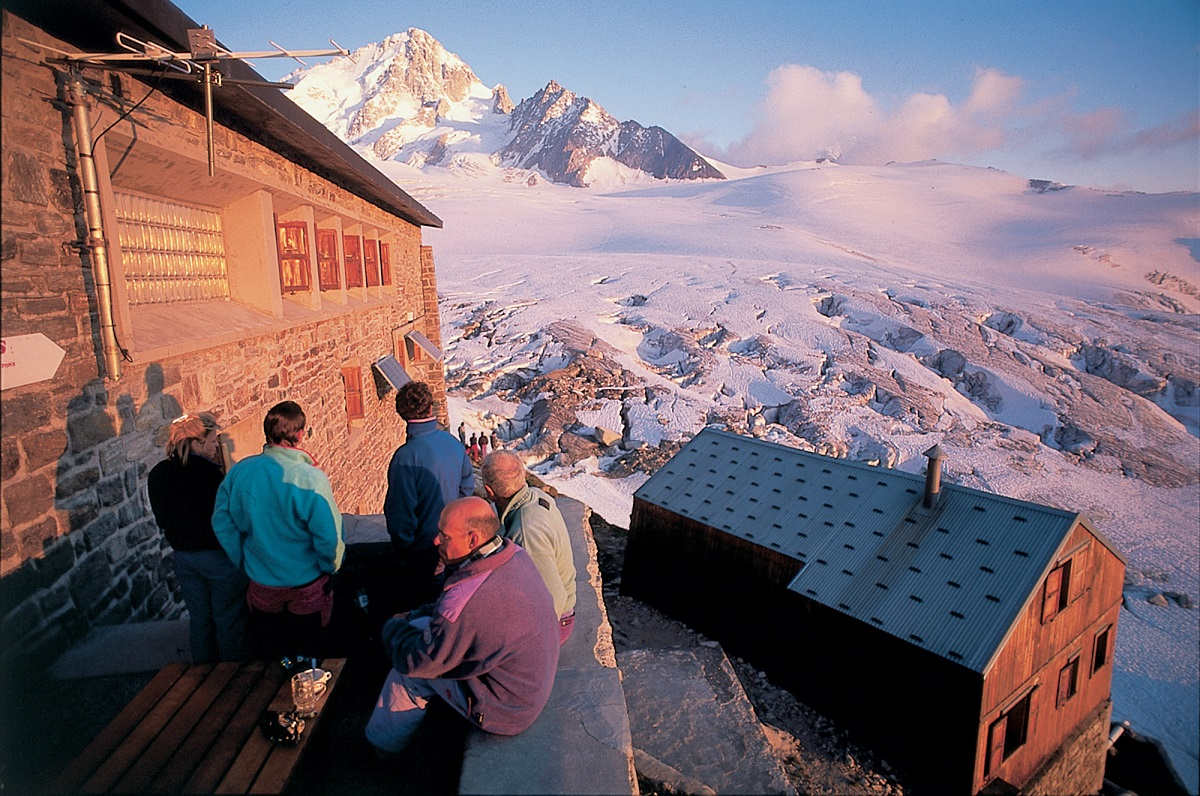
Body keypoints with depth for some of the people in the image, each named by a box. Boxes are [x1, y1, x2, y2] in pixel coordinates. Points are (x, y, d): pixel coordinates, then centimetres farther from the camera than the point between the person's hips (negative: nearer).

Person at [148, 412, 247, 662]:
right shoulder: (208, 472, -22)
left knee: (199, 619, 20)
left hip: (182, 556, 7)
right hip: (218, 556, -7)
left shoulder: (157, 474, 0)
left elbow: (162, 520, 9)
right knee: (229, 620, 8)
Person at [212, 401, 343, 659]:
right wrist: (331, 567, -2)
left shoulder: (239, 472, -12)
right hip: (307, 589, -3)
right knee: (308, 659, 19)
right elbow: (329, 536, -22)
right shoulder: (310, 478, -26)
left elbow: (222, 522, -2)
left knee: (267, 659, 25)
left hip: (261, 587, 4)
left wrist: (244, 562, 11)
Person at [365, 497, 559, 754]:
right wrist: (414, 617, 8)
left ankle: (382, 744, 33)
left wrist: (394, 627, 1)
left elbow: (416, 662, -19)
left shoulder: (465, 599, -36)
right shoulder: (515, 554, -9)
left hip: (505, 711, -8)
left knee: (407, 674, 3)